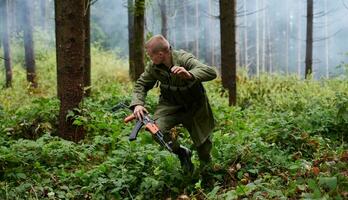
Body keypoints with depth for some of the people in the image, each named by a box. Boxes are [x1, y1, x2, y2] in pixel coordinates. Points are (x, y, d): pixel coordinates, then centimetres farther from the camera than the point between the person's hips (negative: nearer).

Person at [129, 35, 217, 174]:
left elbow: (211, 72, -40)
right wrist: (137, 103, -20)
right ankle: (182, 153, 5)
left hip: (194, 107, -3)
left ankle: (206, 167, 42)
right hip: (170, 105, 3)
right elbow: (141, 84, -1)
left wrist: (189, 75, -59)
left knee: (204, 142, 5)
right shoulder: (154, 67, -14)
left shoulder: (184, 59, -28)